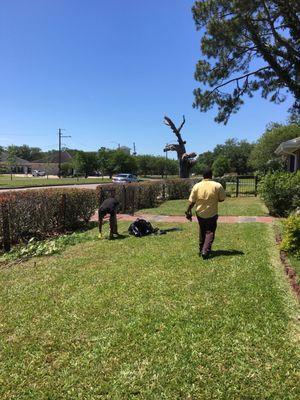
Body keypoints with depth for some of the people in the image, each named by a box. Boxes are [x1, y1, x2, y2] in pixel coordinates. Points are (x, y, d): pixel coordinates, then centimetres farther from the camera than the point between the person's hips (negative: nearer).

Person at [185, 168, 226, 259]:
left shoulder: (197, 186, -5)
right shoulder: (217, 186, -10)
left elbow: (192, 201, -3)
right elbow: (222, 199, -2)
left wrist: (188, 211, 8)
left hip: (200, 213, 3)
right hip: (212, 214, -3)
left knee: (202, 232, 20)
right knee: (210, 232, 6)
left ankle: (201, 250, 31)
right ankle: (205, 251, -7)